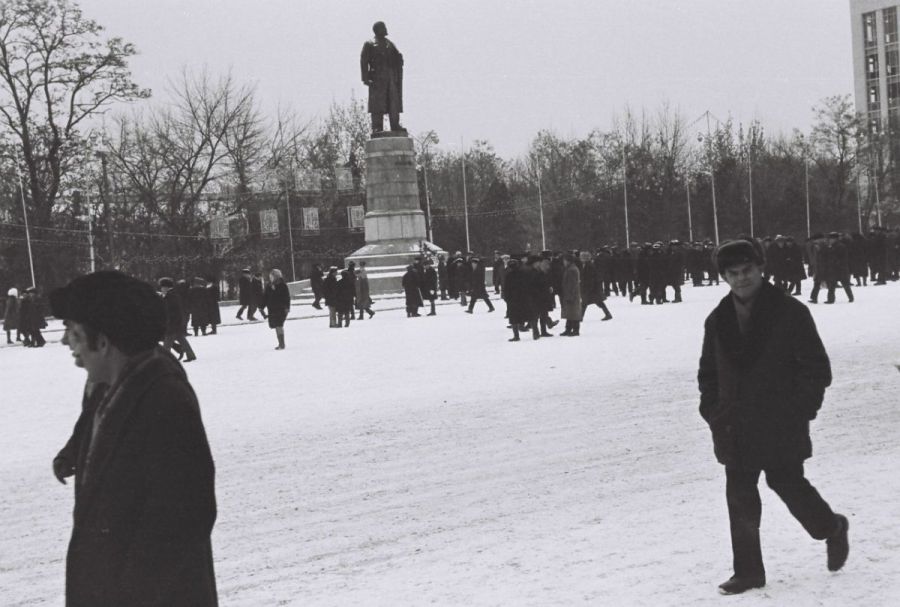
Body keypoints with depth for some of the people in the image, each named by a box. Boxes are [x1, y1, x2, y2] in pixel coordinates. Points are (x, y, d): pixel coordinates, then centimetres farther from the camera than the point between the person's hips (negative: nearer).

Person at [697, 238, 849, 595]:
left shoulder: (790, 312, -9)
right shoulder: (718, 320, 6)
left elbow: (817, 368, -6)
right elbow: (708, 372, 15)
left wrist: (800, 411, -12)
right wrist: (712, 411, 3)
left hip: (781, 428, -4)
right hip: (735, 429, 4)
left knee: (788, 485, 3)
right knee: (740, 498, 5)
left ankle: (832, 529, 33)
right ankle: (748, 571, 16)